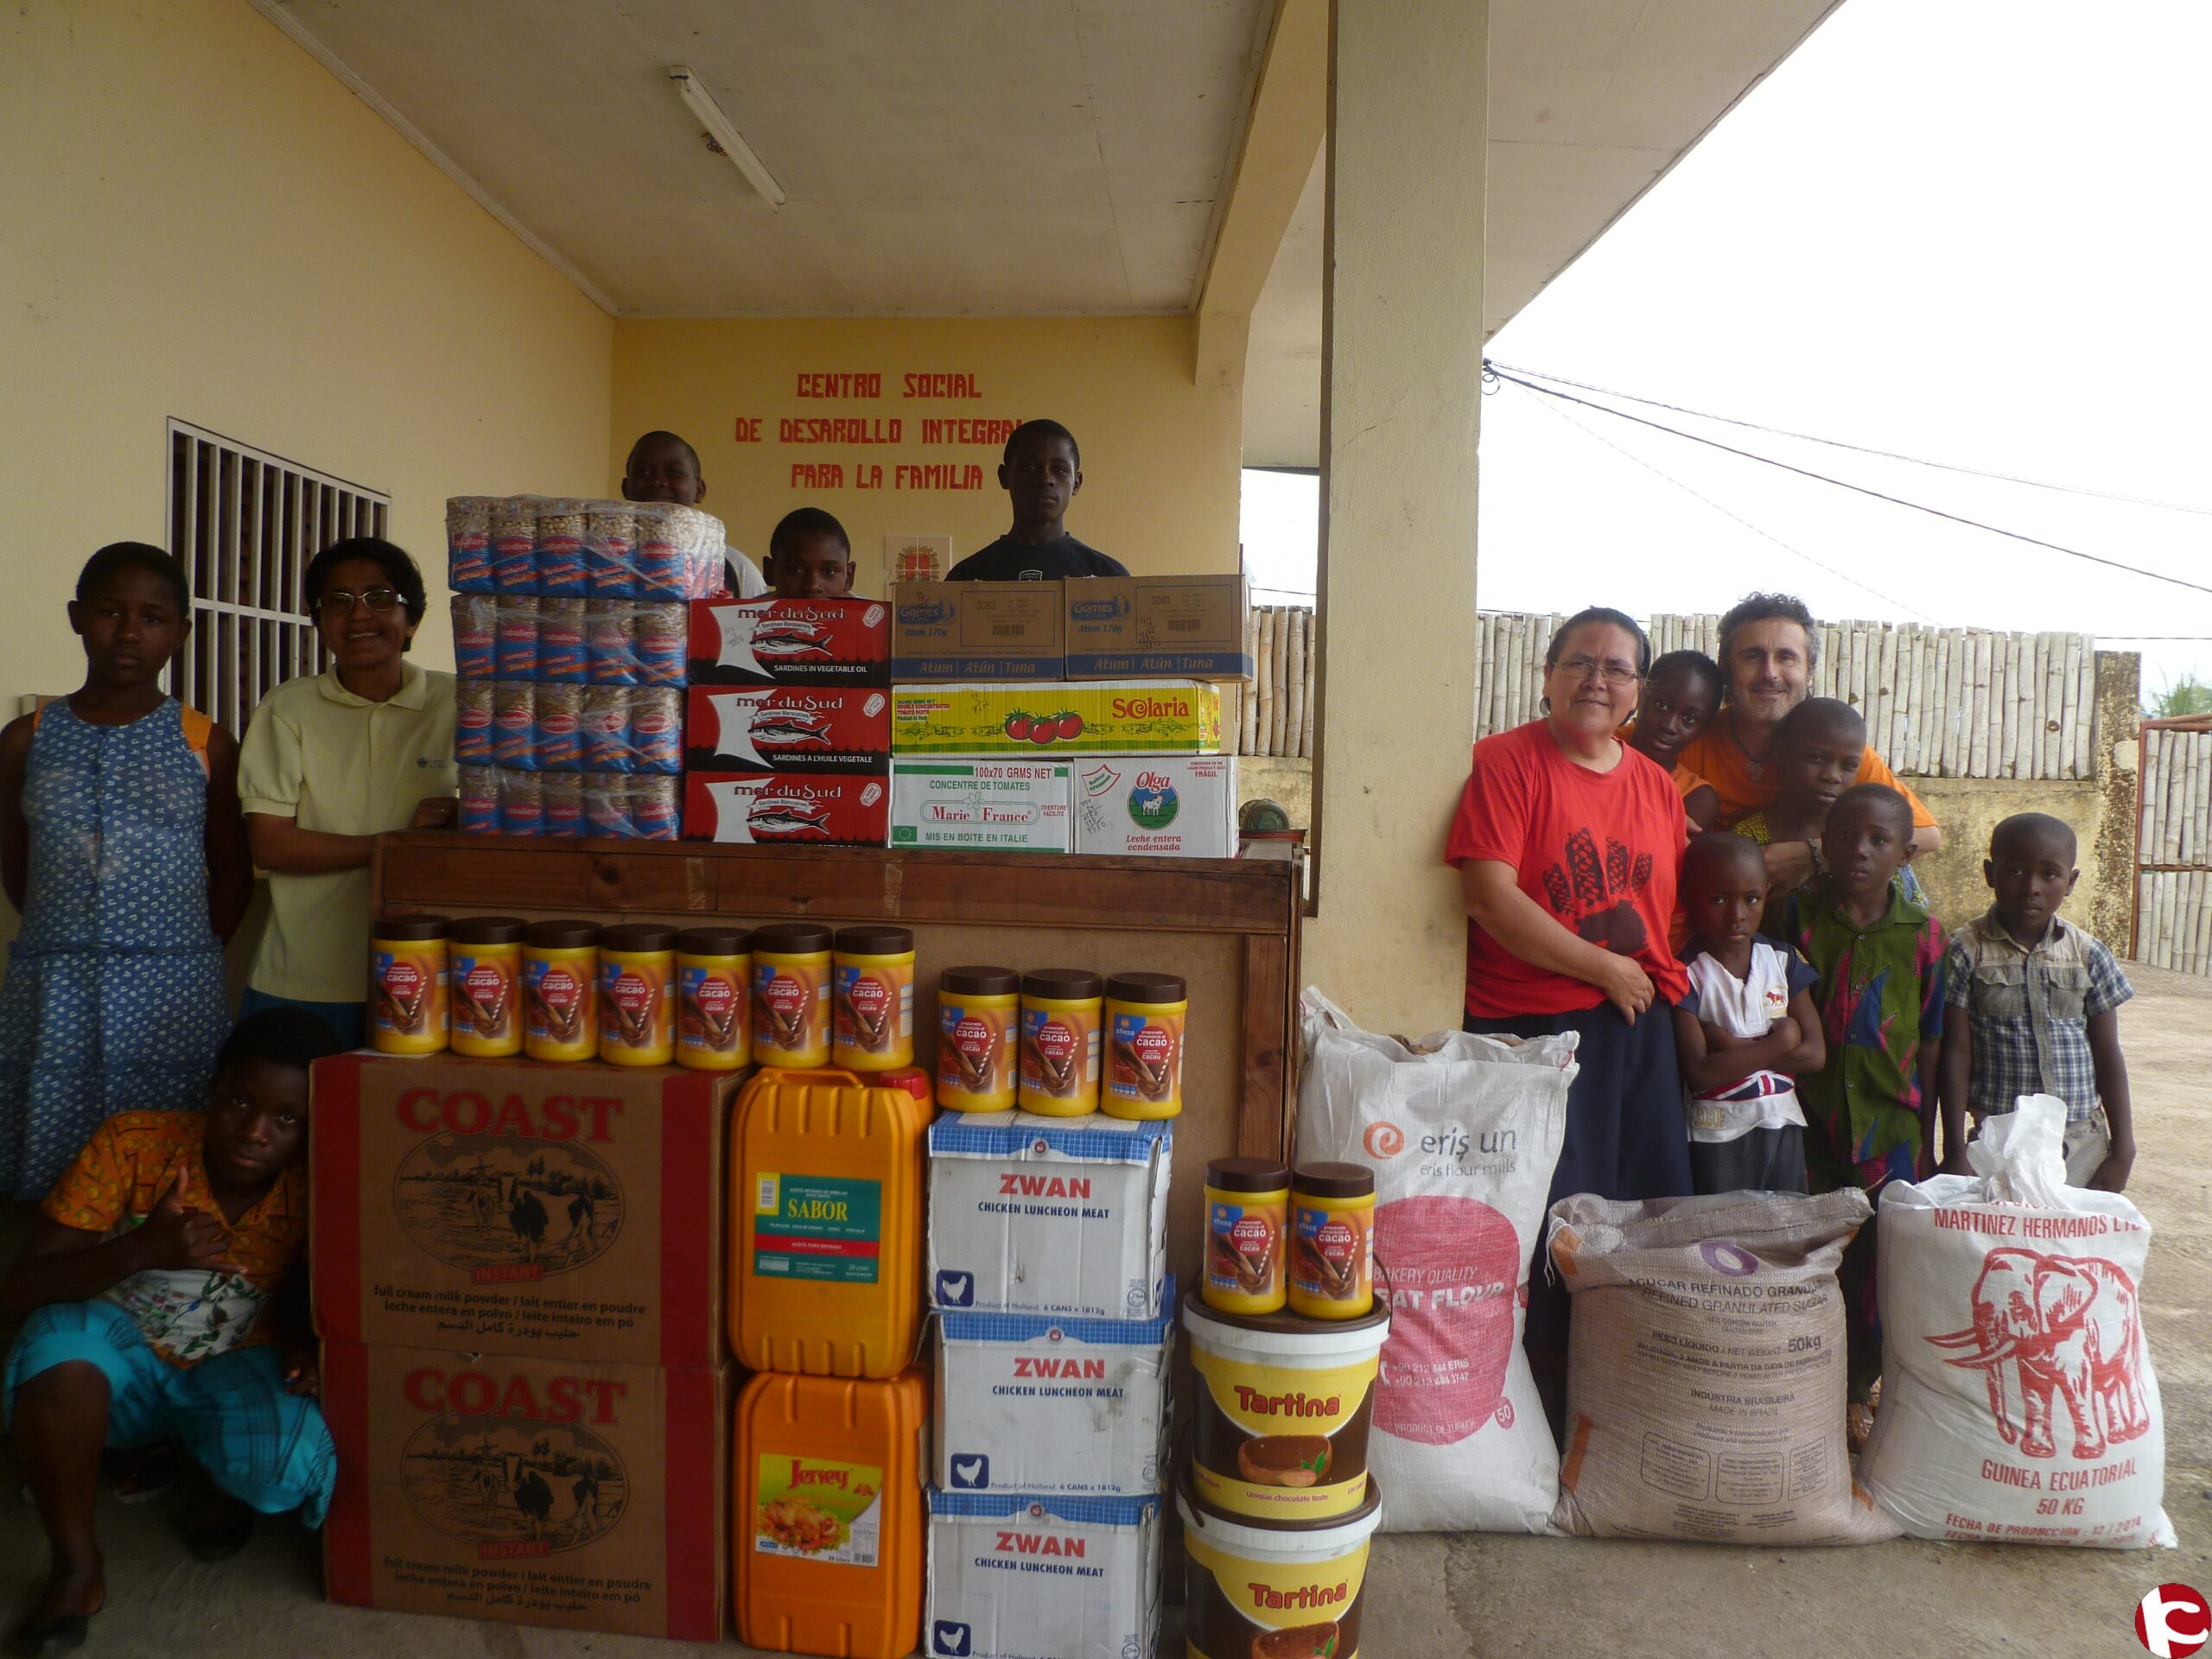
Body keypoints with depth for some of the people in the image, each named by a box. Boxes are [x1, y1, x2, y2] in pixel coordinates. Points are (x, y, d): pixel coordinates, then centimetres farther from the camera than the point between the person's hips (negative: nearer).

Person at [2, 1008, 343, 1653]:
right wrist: (143, 1250, -39)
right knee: (61, 1348, -35)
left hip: (232, 1365, 0)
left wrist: (310, 1341, -23)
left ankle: (210, 1465, 9)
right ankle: (76, 1568, -12)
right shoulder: (132, 1145, -22)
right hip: (122, 1351, 0)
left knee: (287, 1465, -30)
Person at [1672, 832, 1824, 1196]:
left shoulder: (1783, 961, 3)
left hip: (1783, 1127, 5)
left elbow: (1815, 1054, -4)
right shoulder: (1686, 974, -11)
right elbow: (1699, 1072, -19)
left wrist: (1730, 1044, -14)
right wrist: (1779, 1041, -12)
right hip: (1717, 1135, -4)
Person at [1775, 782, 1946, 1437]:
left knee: (1881, 1261, 7)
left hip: (1890, 1122, 1)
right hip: (1812, 1119, 0)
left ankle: (1859, 1389, 27)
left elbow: (1930, 1043, 3)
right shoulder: (1798, 914, -4)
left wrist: (1926, 1137, 4)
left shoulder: (1921, 932, -1)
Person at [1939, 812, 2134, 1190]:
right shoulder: (1967, 951, -6)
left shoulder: (2088, 956, 2)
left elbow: (2108, 1058, 8)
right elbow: (1956, 1055, -6)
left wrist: (2123, 1149, 7)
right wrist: (1955, 1151, -7)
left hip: (2082, 1145, 3)